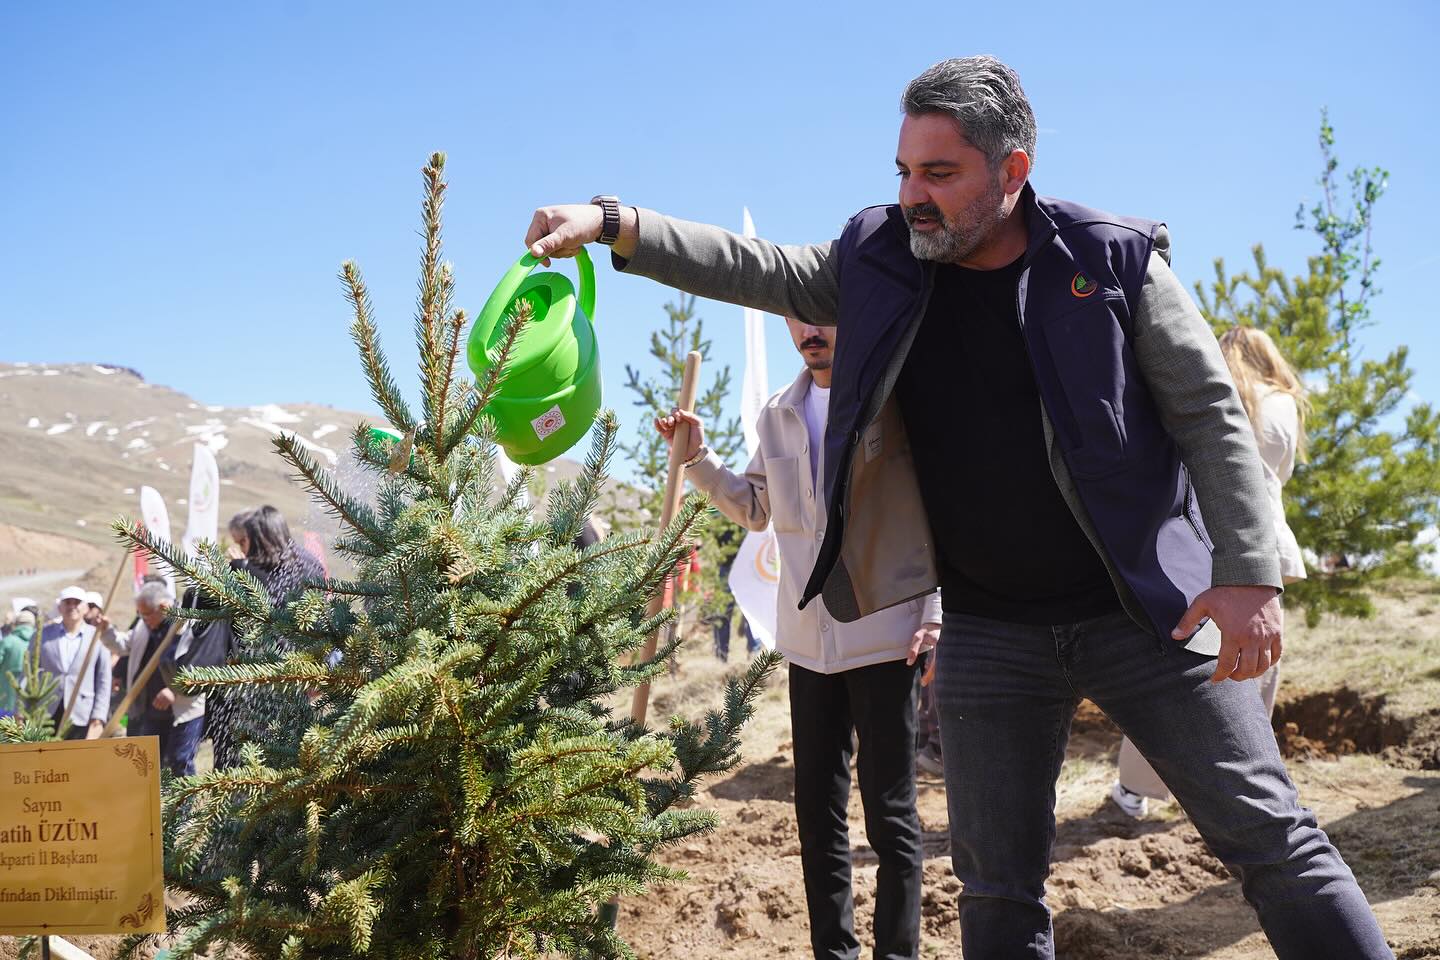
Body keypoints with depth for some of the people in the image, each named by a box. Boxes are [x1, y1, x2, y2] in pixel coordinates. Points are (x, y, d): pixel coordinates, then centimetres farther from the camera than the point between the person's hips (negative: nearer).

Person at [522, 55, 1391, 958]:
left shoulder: (1115, 261, -8)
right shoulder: (880, 264, 2)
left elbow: (1211, 414, -7)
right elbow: (750, 268, 5)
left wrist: (1249, 574, -14)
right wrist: (612, 224, -7)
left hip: (1145, 613, -2)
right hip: (989, 635, 3)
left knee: (1271, 838, 1)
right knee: (999, 885, 9)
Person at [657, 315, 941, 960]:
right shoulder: (778, 415, 12)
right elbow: (756, 509, 21)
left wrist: (936, 610, -14)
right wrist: (699, 458, 7)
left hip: (884, 638, -5)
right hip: (808, 642, 6)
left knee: (890, 815, 1)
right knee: (816, 812, 11)